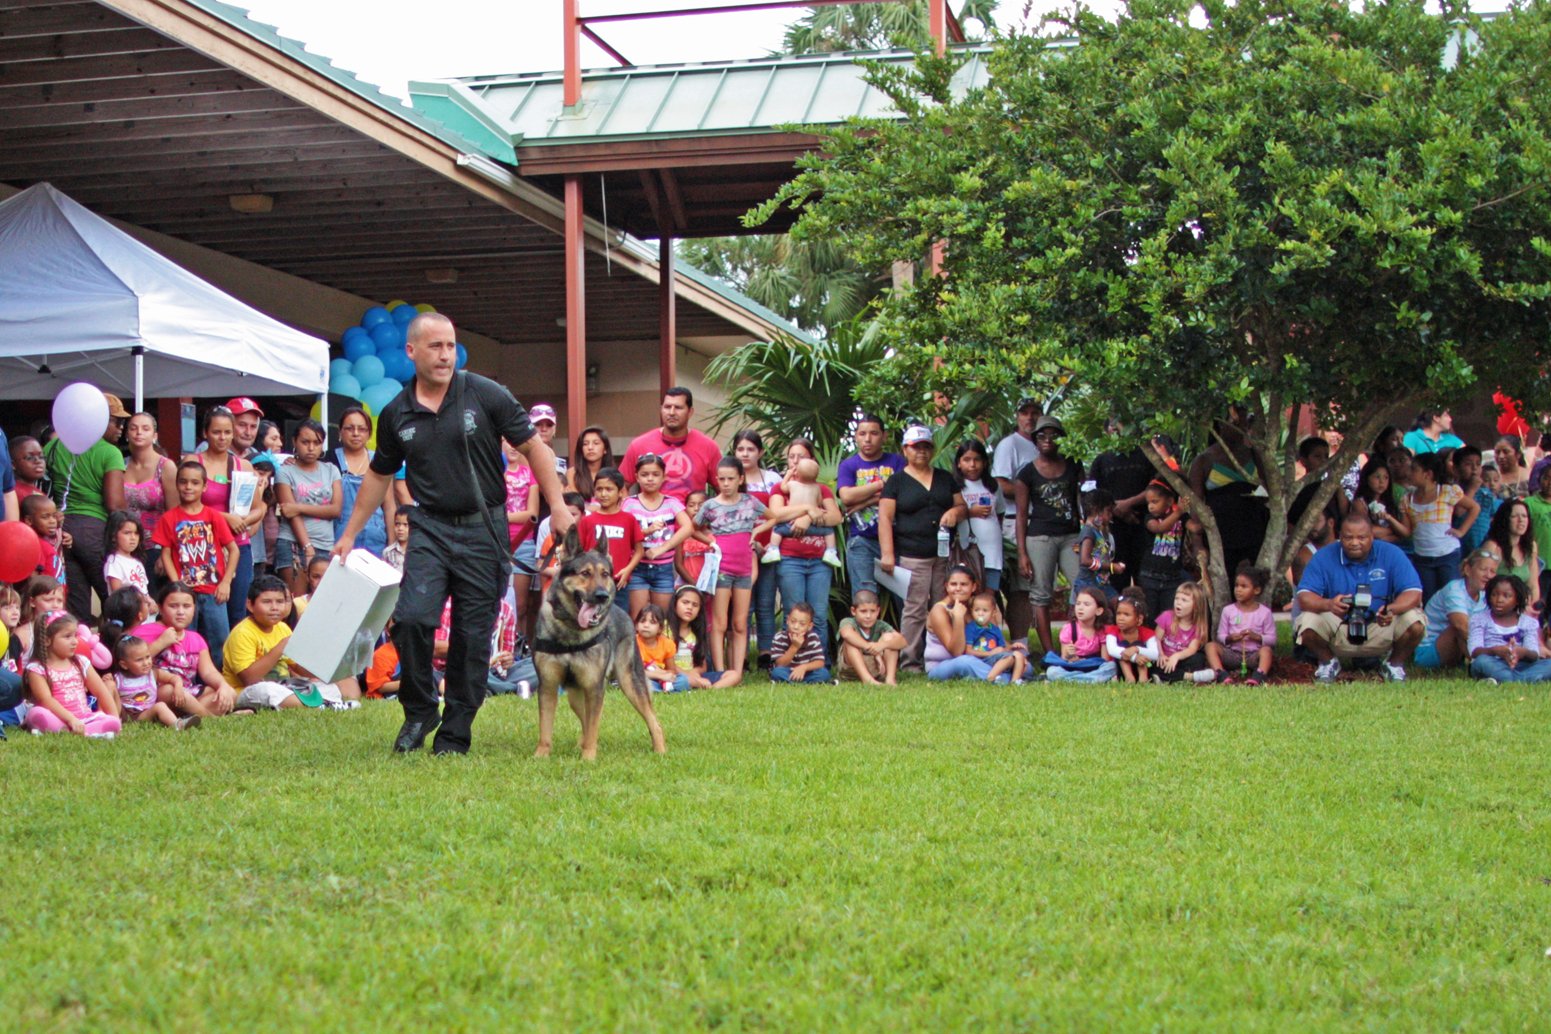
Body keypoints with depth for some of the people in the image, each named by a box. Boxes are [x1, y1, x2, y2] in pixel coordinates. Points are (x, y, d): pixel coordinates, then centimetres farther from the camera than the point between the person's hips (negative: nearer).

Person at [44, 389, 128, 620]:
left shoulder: (54, 446, 12)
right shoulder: (109, 453, -7)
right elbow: (115, 504, -13)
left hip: (61, 529, 6)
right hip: (95, 528, -6)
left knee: (75, 606, 7)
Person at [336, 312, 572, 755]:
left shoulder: (485, 395, -3)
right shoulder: (396, 414, 5)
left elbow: (533, 446, 1)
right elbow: (379, 475, 18)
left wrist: (558, 506, -6)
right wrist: (350, 533, 20)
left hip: (483, 530, -1)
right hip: (430, 528, 1)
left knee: (473, 635, 2)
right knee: (412, 617, -16)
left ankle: (455, 732, 15)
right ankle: (419, 711, 7)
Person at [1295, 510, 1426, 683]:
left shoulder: (1391, 554, -7)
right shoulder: (1324, 557, -8)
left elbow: (1414, 593, -15)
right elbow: (1304, 597, -17)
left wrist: (1392, 609, -37)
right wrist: (1328, 604, -40)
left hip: (1382, 631, 0)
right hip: (1338, 629, 0)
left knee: (1415, 622, -27)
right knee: (1307, 622, -29)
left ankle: (1395, 663, 5)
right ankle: (1328, 661, 5)